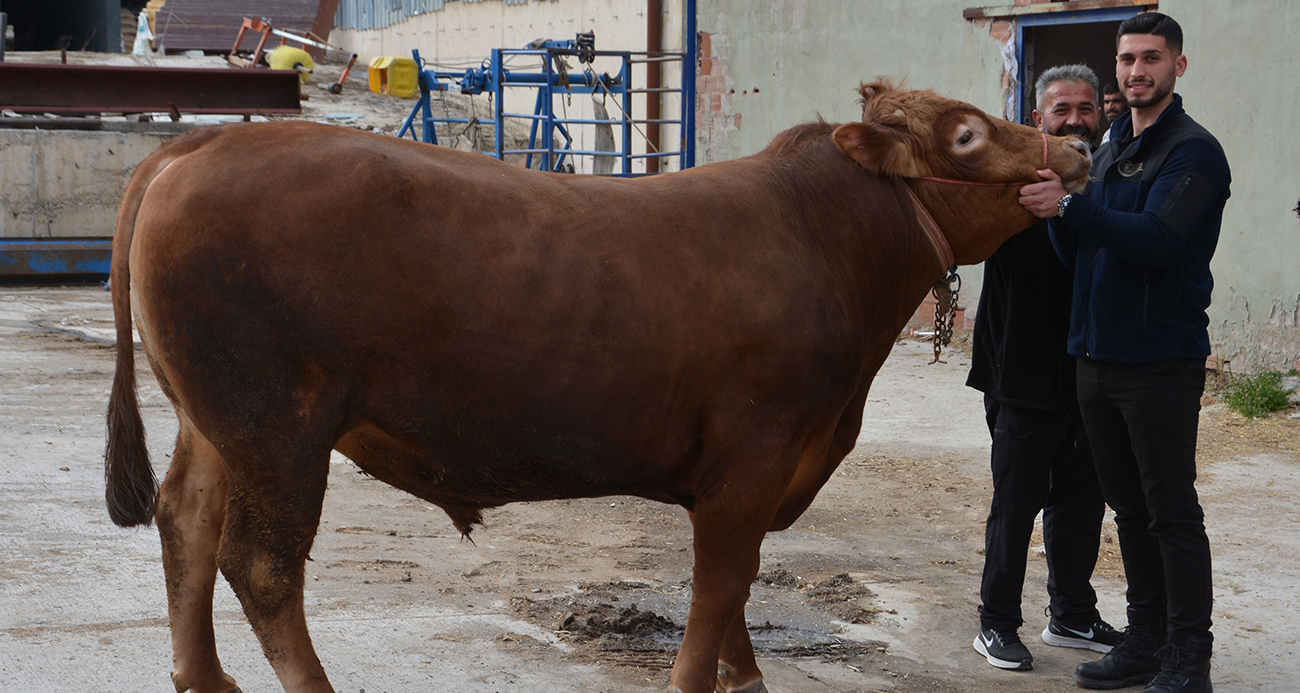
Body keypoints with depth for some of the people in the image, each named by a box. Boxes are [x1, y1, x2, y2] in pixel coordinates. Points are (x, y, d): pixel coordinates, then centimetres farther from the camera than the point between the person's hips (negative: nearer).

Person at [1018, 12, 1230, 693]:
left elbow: (1155, 242, -23)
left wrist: (1071, 205, -29)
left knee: (1172, 512, -4)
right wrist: (1057, 207, -5)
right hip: (1099, 354, 8)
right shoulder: (1113, 149, 15)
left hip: (1160, 361, -8)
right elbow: (1077, 251, 14)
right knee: (1131, 508, 13)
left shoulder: (1193, 151, -9)